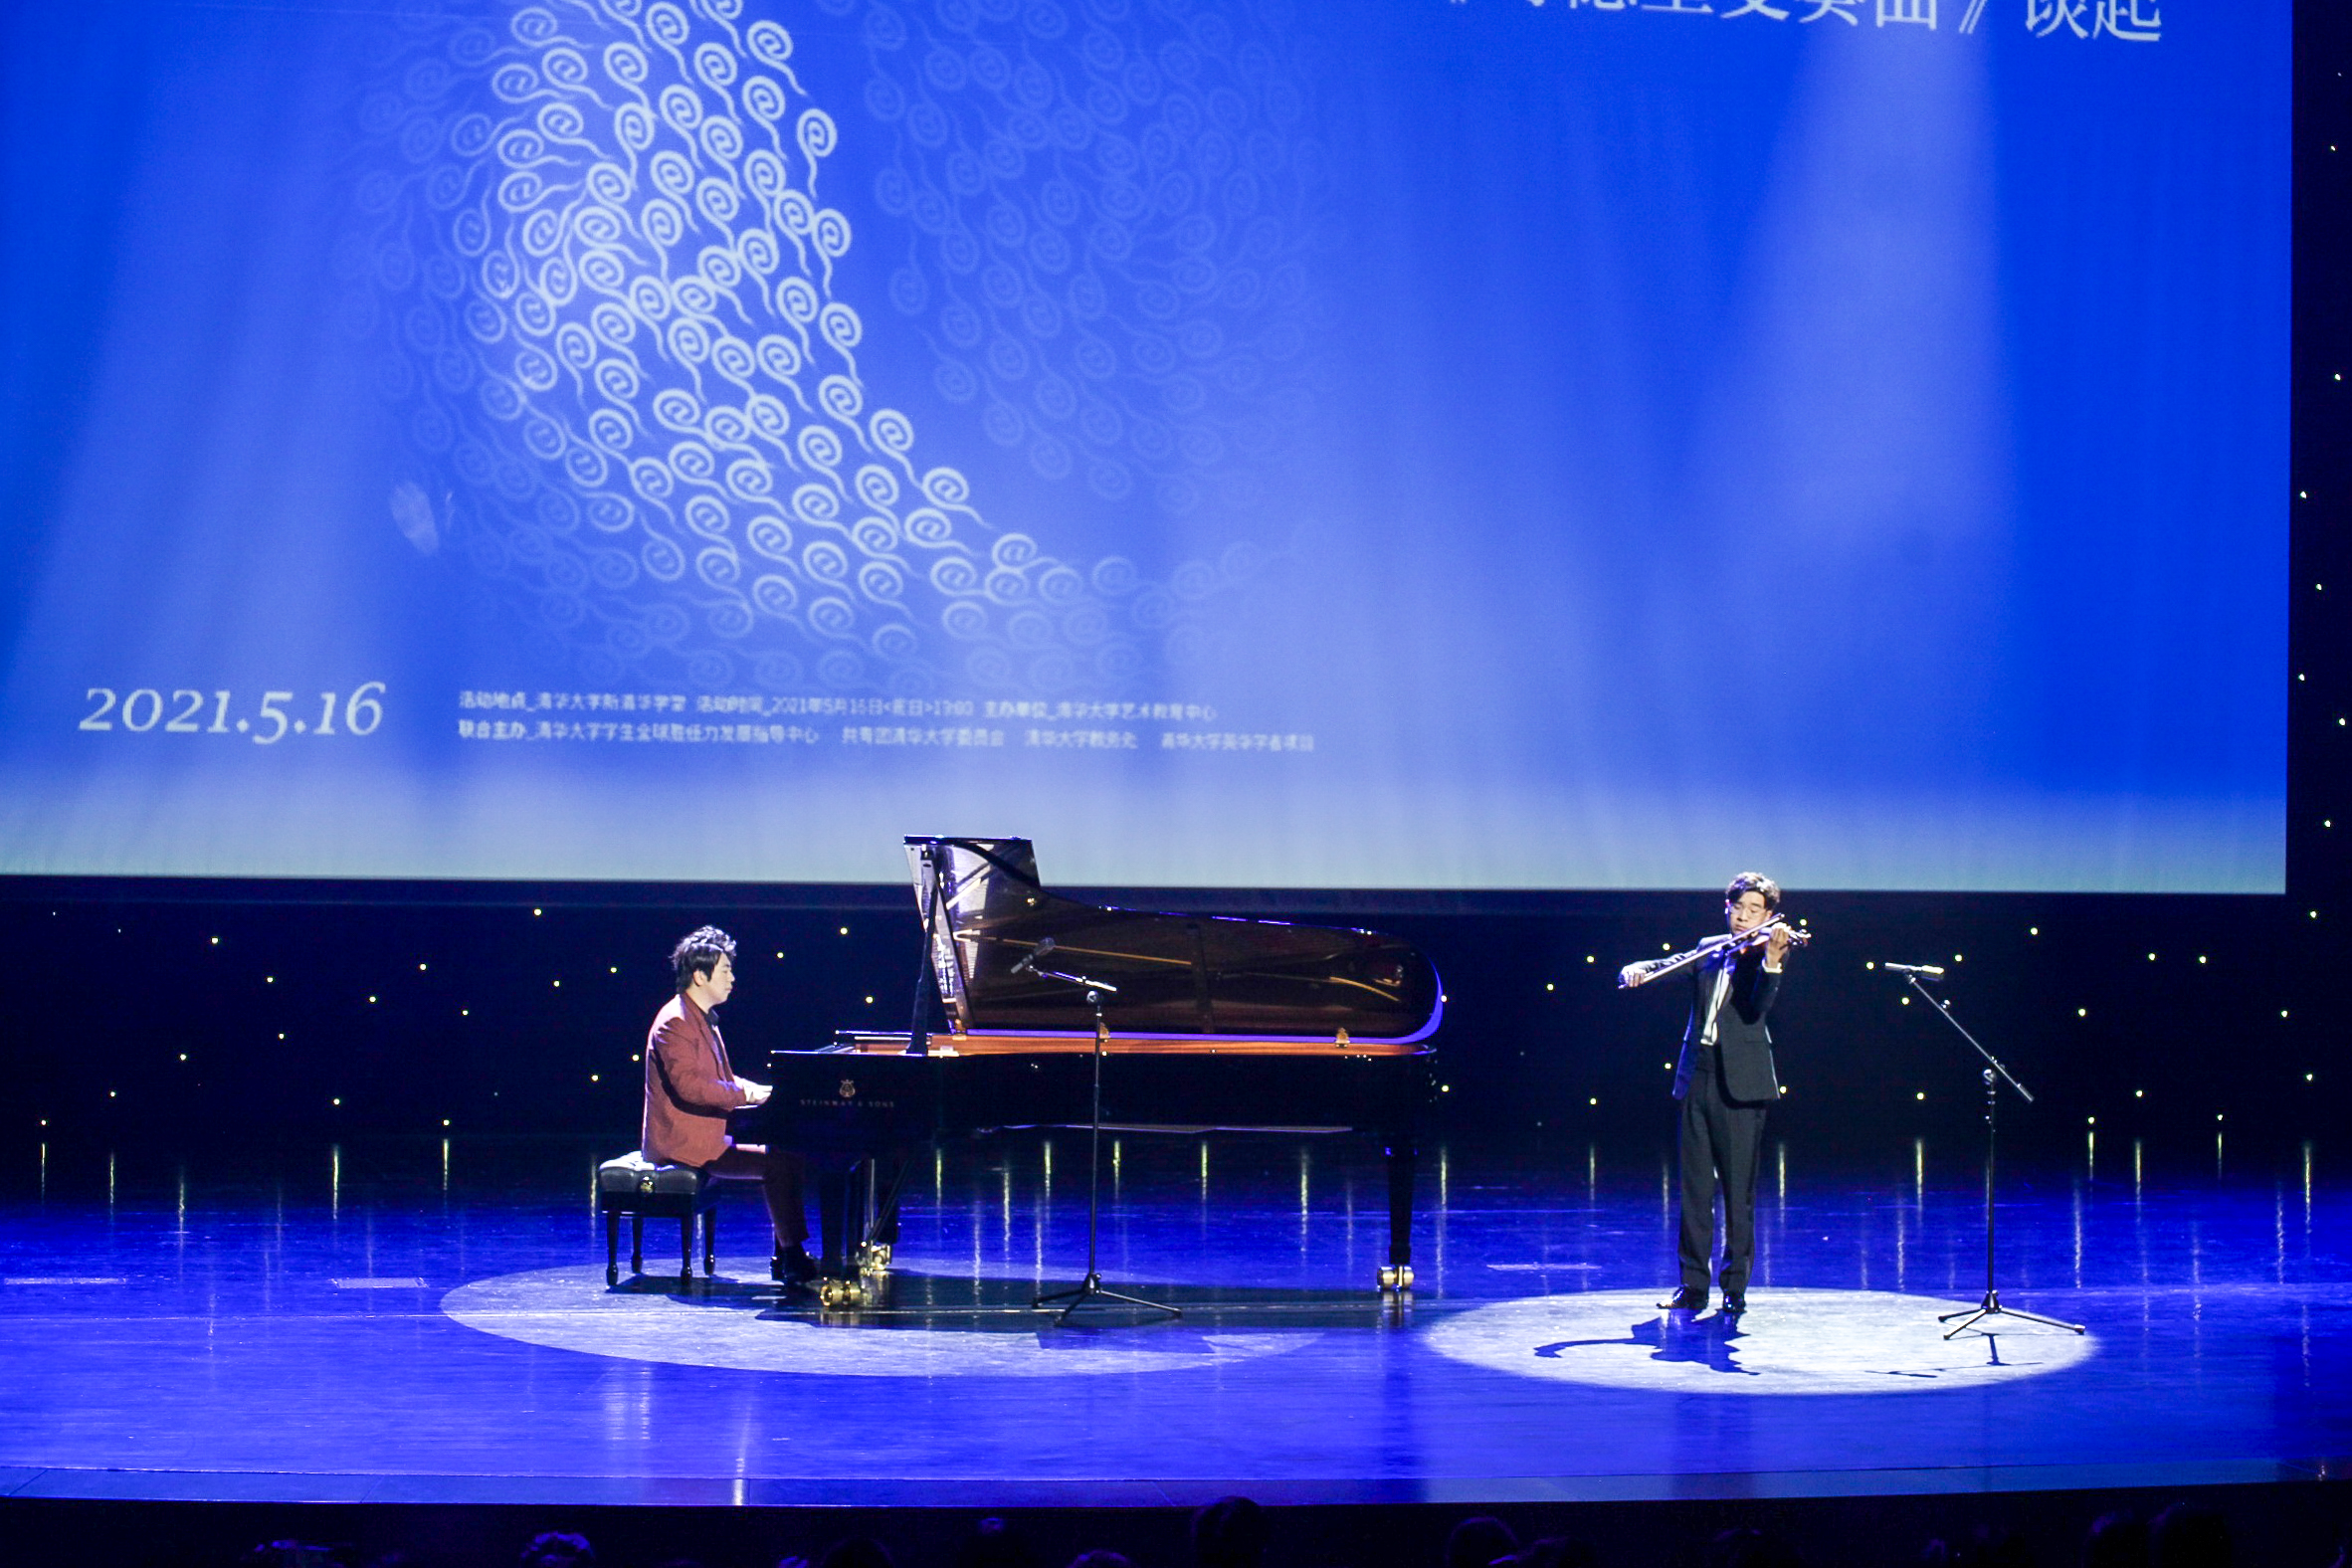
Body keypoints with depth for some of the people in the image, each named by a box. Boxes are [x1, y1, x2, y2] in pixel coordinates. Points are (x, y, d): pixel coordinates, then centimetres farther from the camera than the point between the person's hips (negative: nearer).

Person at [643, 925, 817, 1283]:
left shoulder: (702, 1019, 18)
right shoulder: (675, 1023, -16)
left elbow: (720, 1081, 22)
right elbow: (688, 1085, -27)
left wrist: (757, 1090, 5)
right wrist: (746, 1094, -24)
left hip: (711, 1130, 11)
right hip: (686, 1143, -10)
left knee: (787, 1153, 4)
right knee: (776, 1162, -20)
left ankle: (786, 1255, 2)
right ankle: (792, 1256, -12)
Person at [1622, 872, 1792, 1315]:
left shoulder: (1768, 955, 0)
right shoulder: (1707, 951, 15)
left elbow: (1758, 1008, -15)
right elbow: (1667, 969, 12)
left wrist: (1772, 960, -32)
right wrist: (1635, 970, -11)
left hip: (1739, 1083, -4)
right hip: (1697, 1078, 4)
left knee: (1738, 1190, -3)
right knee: (1695, 1186, 6)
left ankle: (1736, 1287, 5)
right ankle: (1693, 1286, 12)